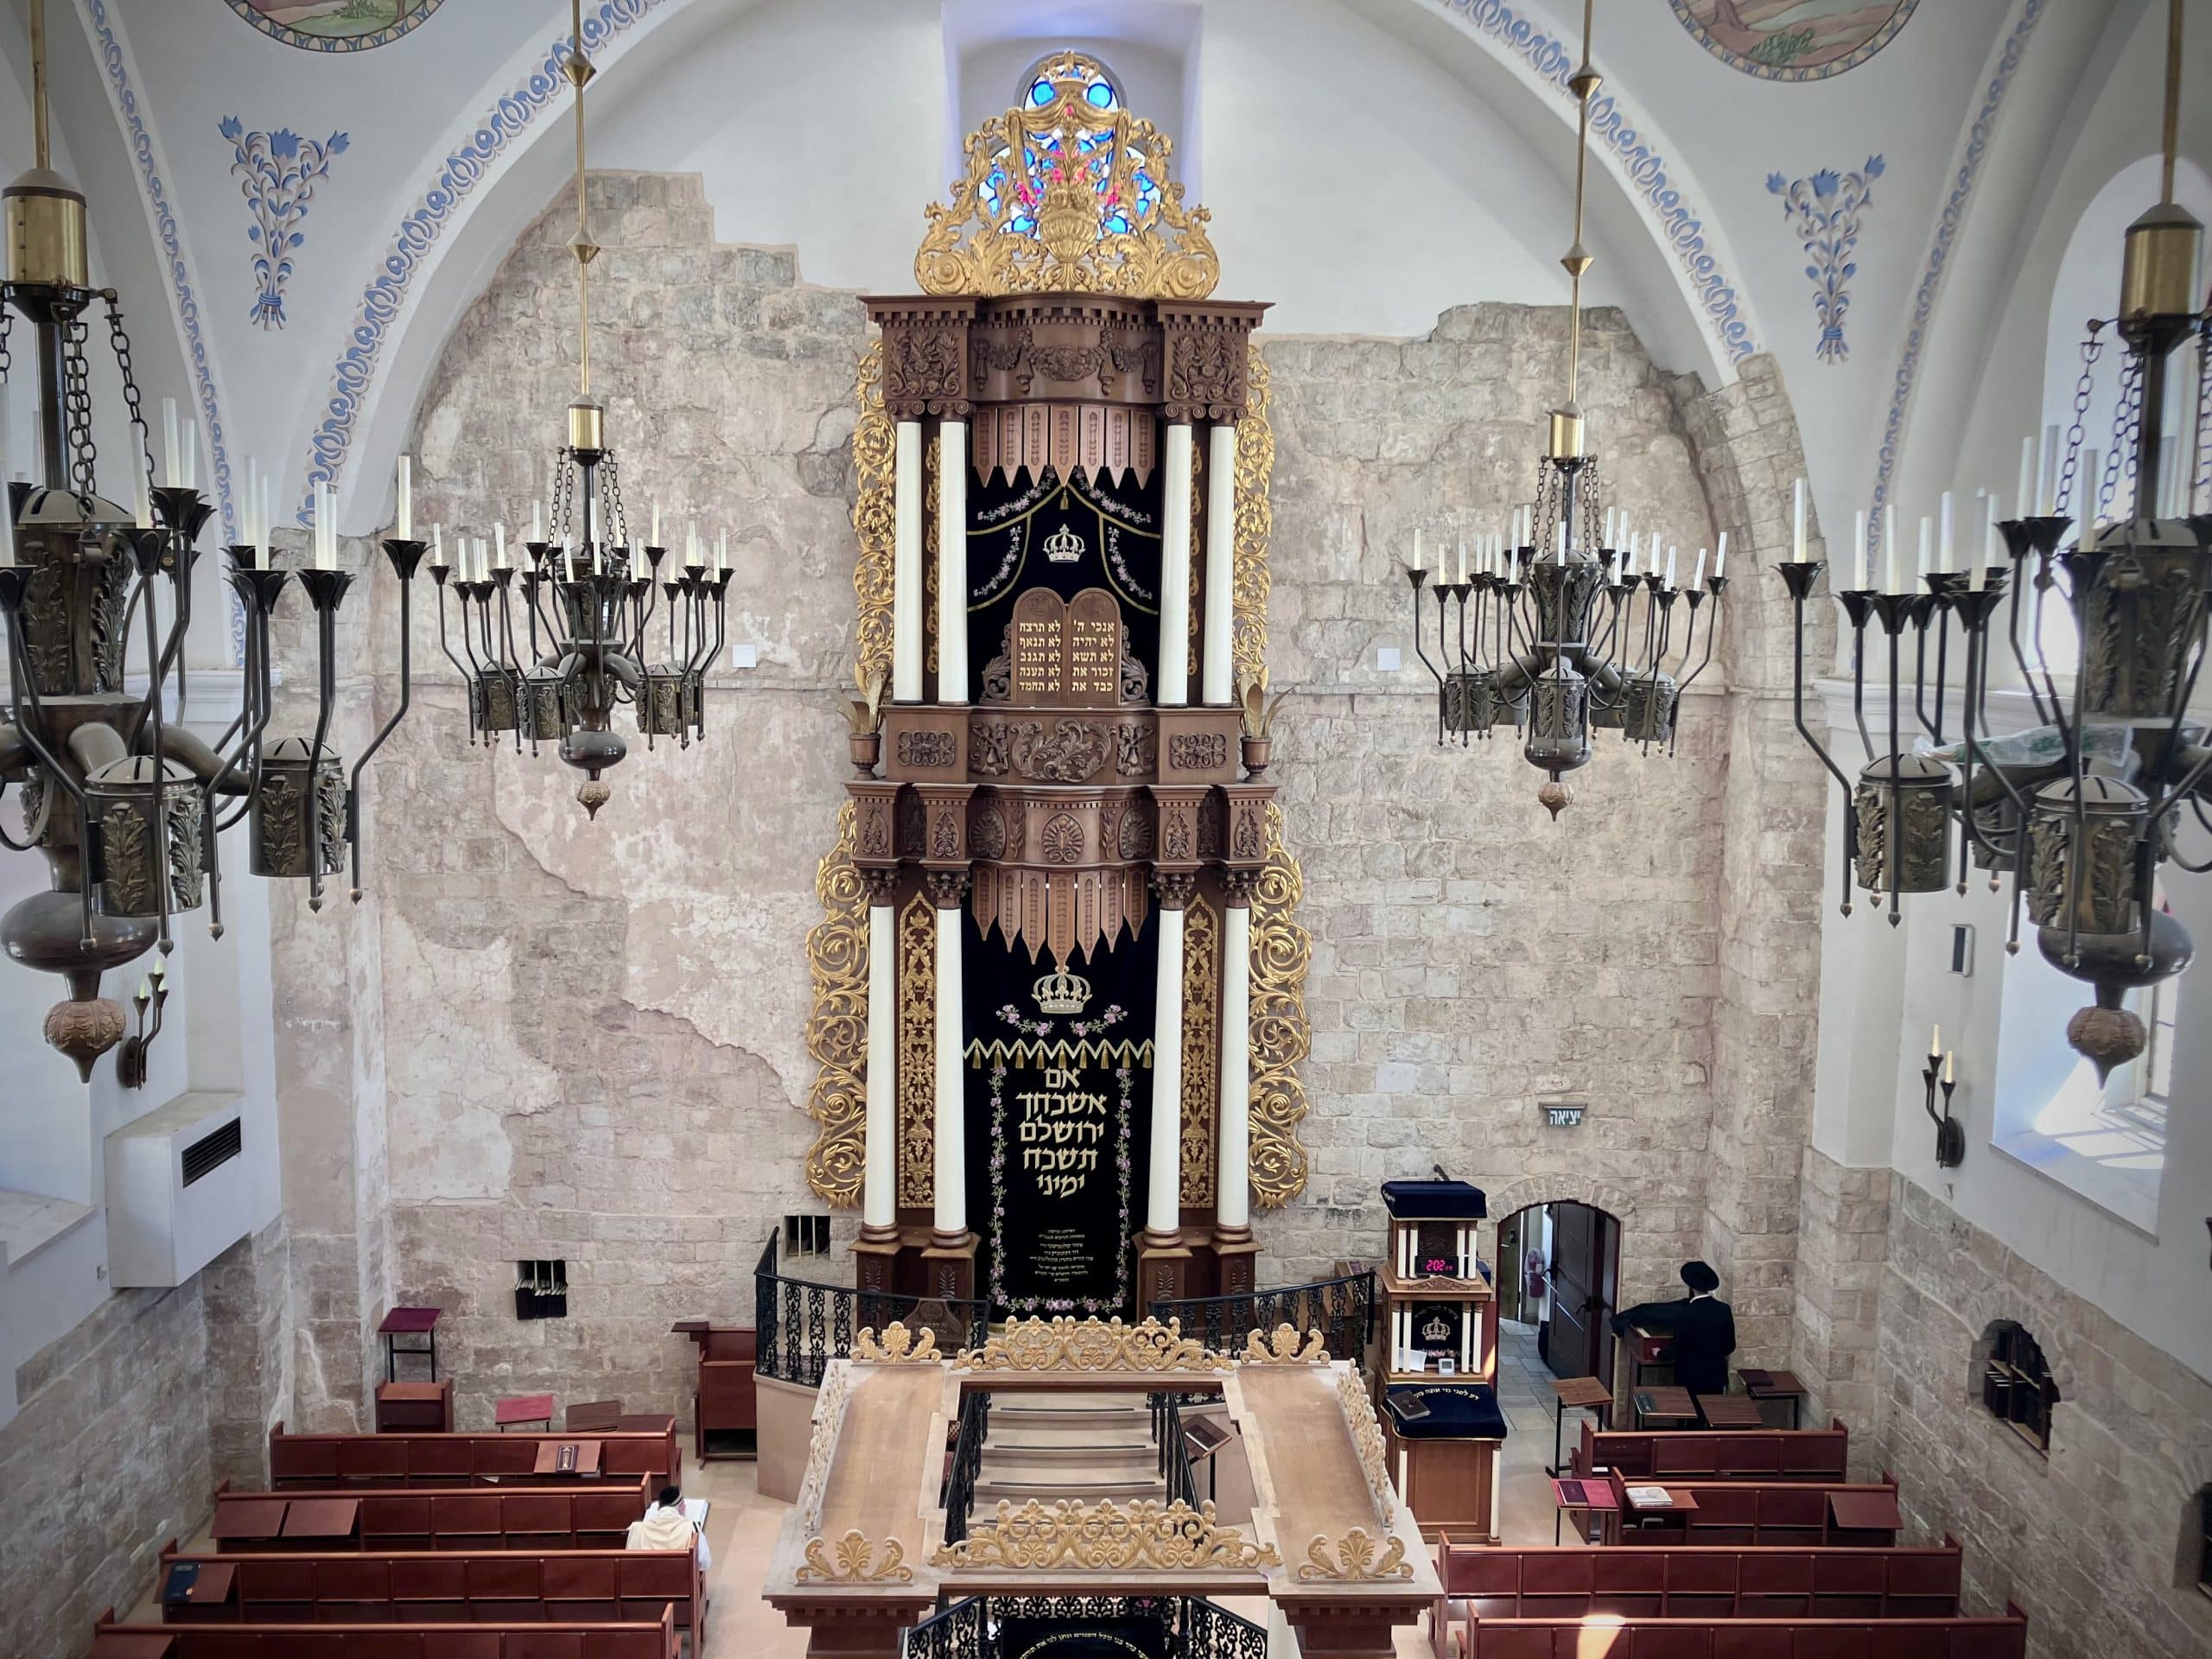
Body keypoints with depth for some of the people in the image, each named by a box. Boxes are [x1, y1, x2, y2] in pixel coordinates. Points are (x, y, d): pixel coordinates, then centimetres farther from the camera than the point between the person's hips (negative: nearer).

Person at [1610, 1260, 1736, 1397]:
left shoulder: (1686, 1313, -19)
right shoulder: (1725, 1310, -4)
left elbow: (1678, 1349, -14)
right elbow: (1730, 1346, 6)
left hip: (1691, 1379, -4)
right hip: (1717, 1377, 4)